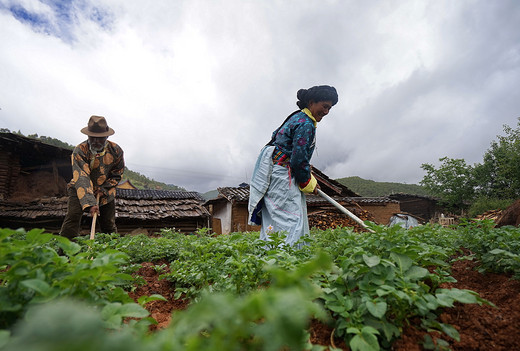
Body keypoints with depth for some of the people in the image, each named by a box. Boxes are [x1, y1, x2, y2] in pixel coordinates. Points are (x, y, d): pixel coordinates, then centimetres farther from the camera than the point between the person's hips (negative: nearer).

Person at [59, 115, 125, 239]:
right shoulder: (79, 151, -21)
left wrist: (104, 188, -16)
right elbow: (81, 178, -32)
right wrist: (89, 203, -43)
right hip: (81, 190, -1)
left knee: (109, 226, 4)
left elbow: (117, 175, 1)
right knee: (73, 216, -22)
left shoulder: (116, 151, -12)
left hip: (106, 192, 2)